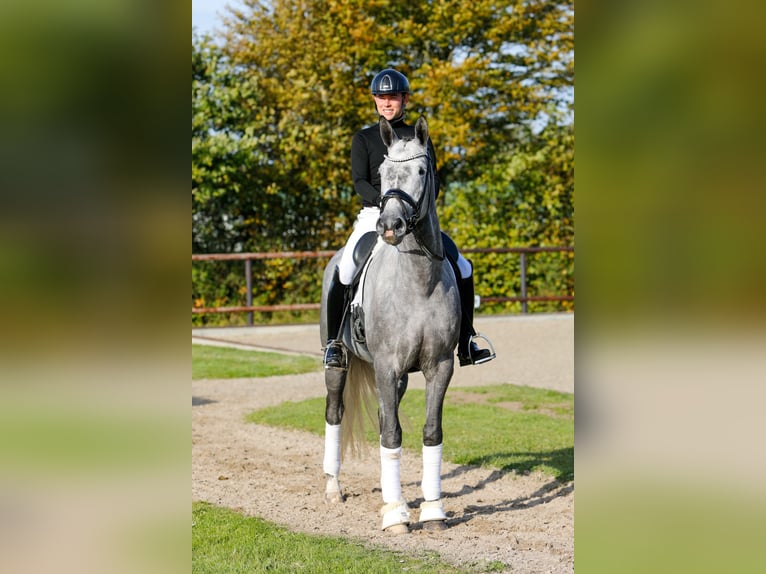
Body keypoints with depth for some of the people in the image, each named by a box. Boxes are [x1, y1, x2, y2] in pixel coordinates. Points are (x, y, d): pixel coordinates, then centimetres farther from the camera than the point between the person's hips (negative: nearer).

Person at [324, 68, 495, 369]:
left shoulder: (419, 138, 13)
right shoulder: (364, 138, 8)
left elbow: (432, 181, 6)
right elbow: (360, 182, -4)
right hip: (374, 216, -2)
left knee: (462, 269, -7)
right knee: (343, 272, -24)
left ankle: (466, 344, 3)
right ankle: (334, 344, -10)